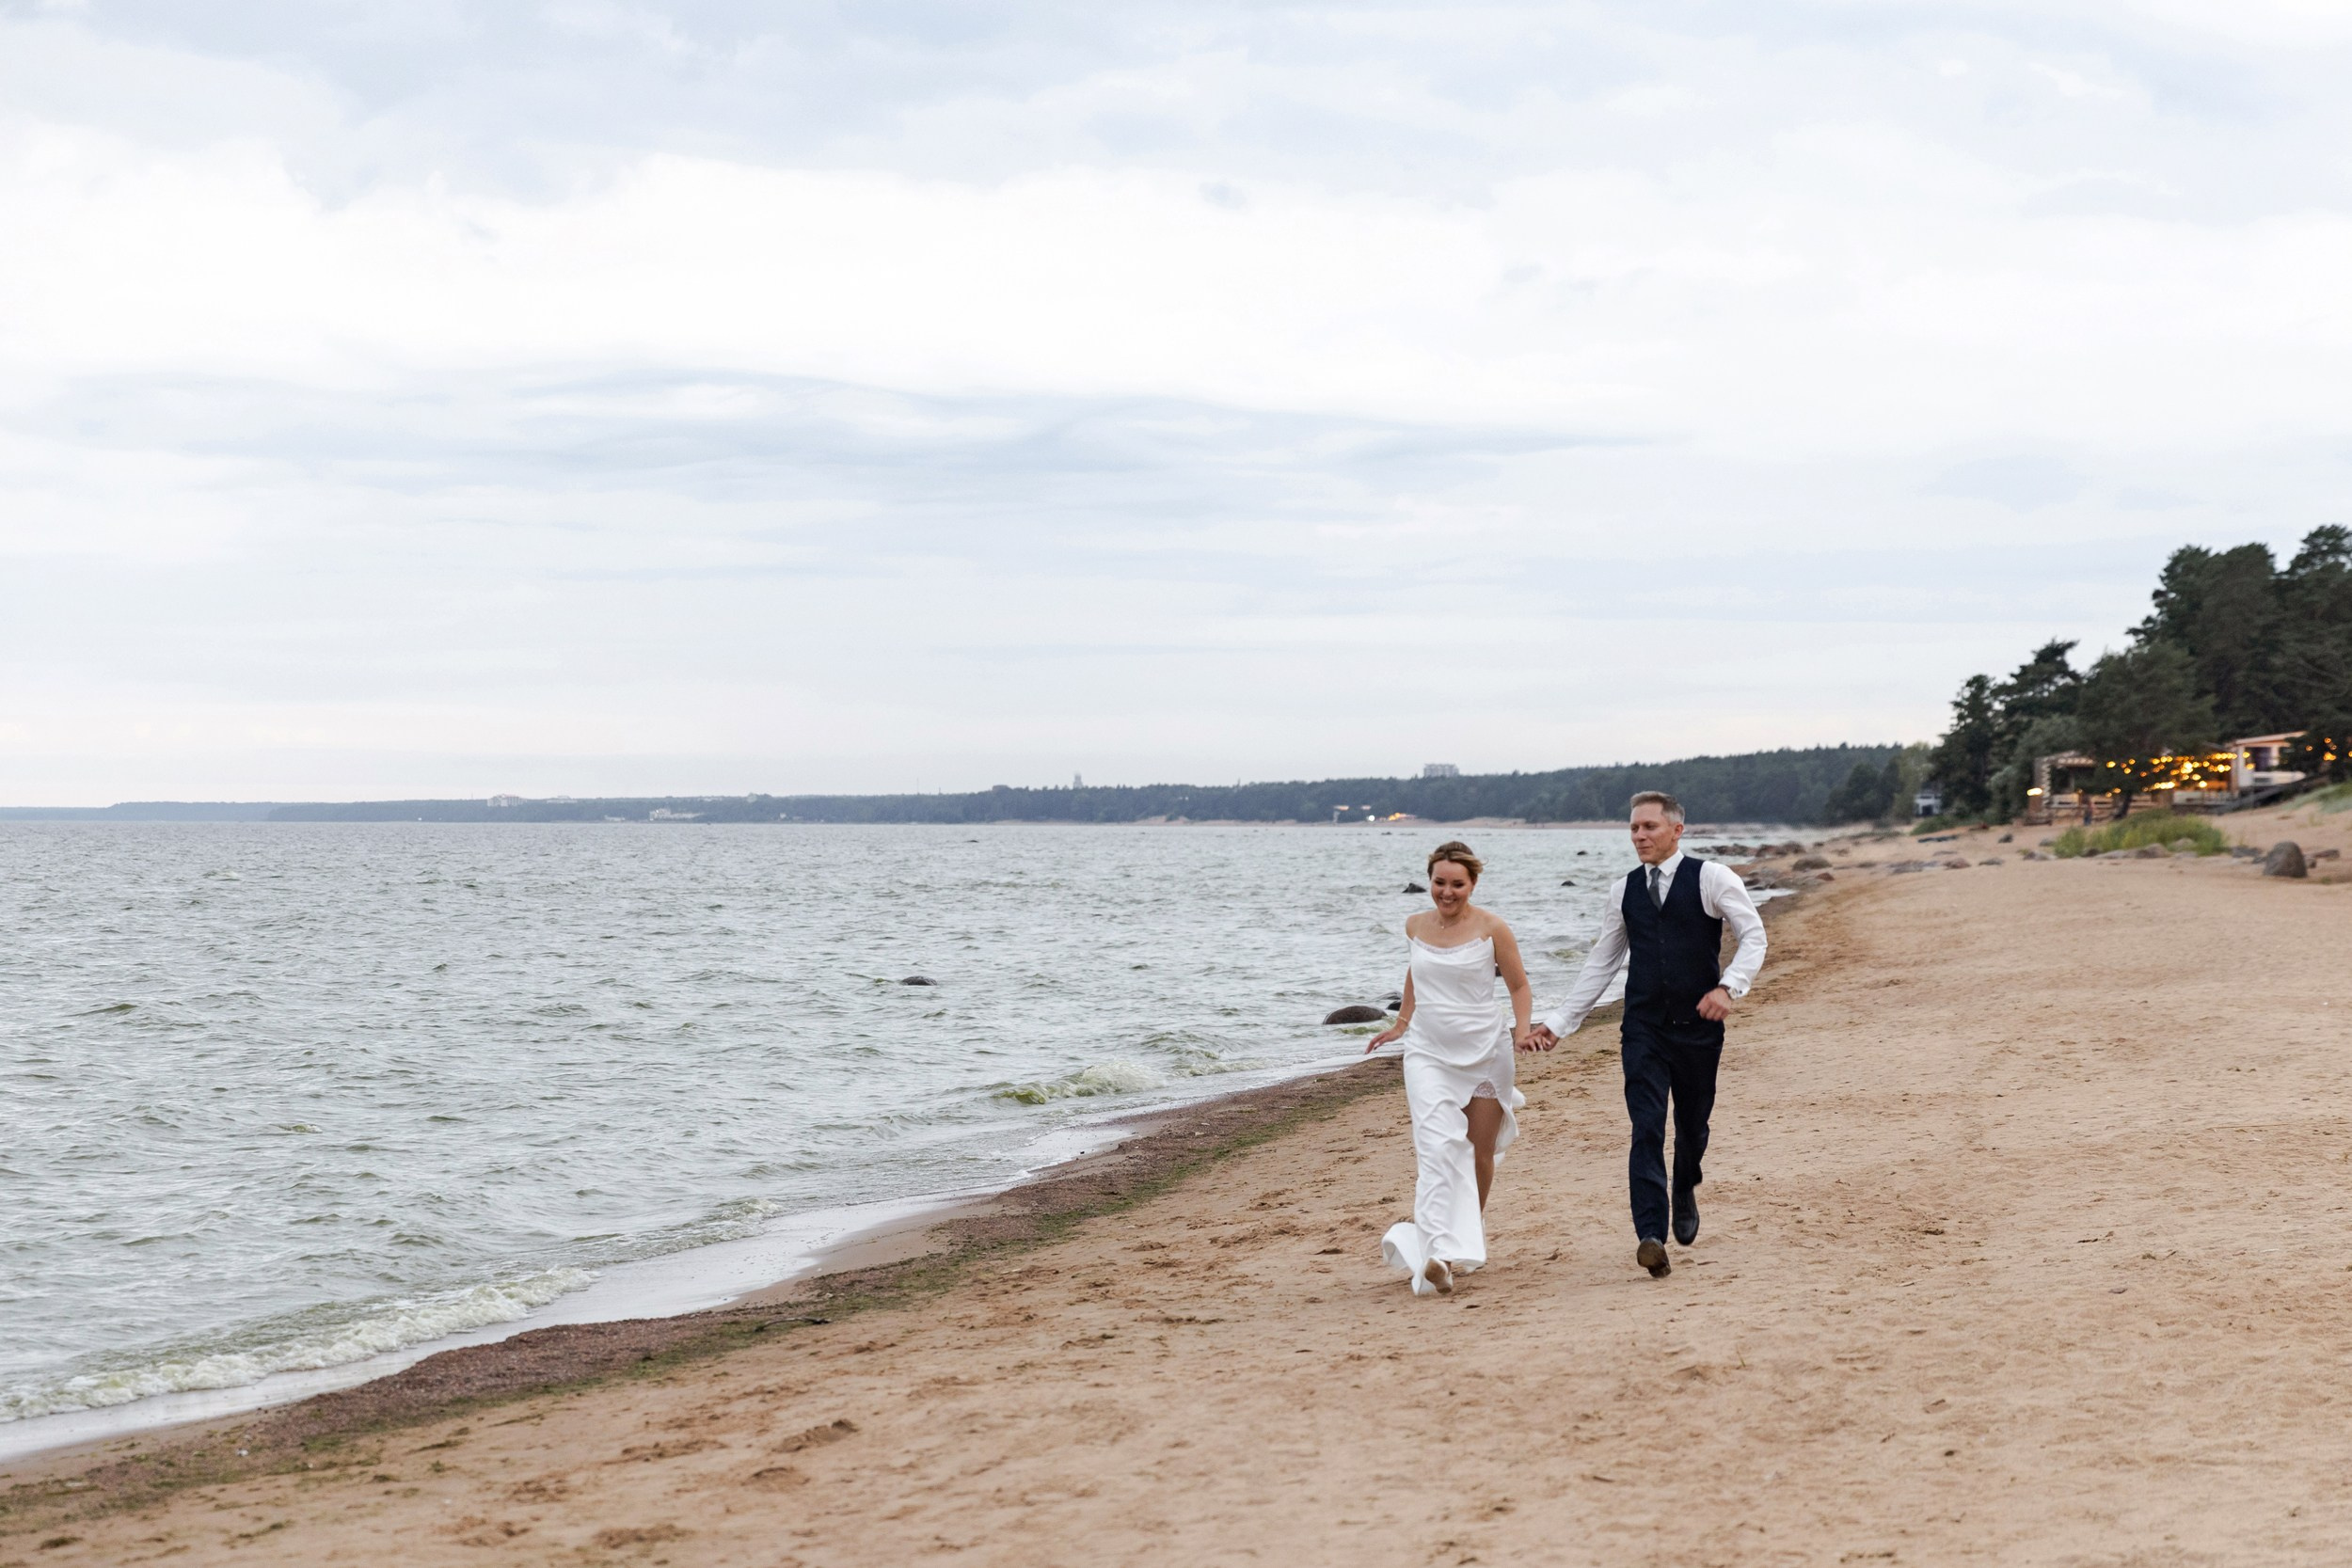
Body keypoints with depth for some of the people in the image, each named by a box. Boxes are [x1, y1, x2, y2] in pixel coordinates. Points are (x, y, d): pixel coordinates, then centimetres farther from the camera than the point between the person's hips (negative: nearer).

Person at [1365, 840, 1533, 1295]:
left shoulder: (1491, 929, -7)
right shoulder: (1416, 926, 4)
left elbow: (1519, 987, 1)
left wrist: (1521, 1030, -16)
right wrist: (1401, 1023, 25)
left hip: (1484, 1053, -1)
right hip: (1429, 1053, 1)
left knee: (1479, 1154, 9)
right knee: (1438, 1149, -16)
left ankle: (1469, 1240, 32)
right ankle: (1439, 1255, -28)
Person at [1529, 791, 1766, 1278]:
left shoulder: (1710, 878, -4)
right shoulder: (1625, 889, 8)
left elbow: (1753, 934, -6)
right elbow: (1601, 963, 15)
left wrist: (1729, 986, -22)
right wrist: (1560, 1021, 10)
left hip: (1698, 1028, -2)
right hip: (1643, 1029, 2)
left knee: (1692, 1125, 13)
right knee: (1646, 1129, -12)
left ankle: (1684, 1193, 46)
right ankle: (1652, 1238, -20)